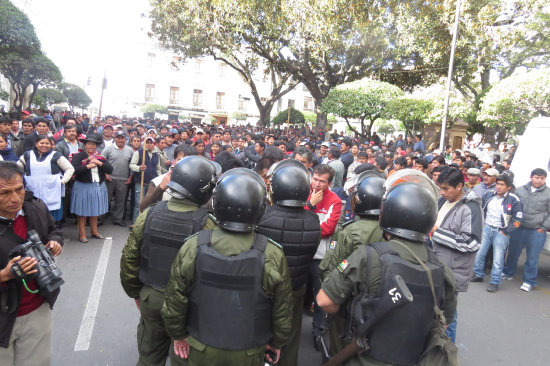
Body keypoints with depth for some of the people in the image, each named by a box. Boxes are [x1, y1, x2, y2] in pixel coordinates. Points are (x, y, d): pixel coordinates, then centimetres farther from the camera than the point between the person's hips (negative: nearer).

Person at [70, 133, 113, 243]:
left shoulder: (100, 157, 9)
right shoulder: (78, 156, -5)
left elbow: (110, 170, -2)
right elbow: (74, 170, -19)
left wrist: (99, 163, -14)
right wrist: (88, 166, -18)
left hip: (98, 187, 5)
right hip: (83, 187, -4)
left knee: (95, 211, 15)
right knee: (82, 212, 3)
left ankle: (94, 231, 28)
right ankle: (82, 234, 15)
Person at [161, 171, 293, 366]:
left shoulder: (192, 248, -21)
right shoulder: (273, 256, -23)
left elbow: (174, 304, -9)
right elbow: (282, 314, -10)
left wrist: (178, 335, 8)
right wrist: (276, 342, 8)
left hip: (202, 350, 1)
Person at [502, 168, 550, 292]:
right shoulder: (520, 190, 6)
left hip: (536, 232, -3)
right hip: (517, 228, 3)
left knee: (532, 257, 5)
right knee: (513, 252, 15)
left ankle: (529, 281, 18)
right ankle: (508, 273, 34)